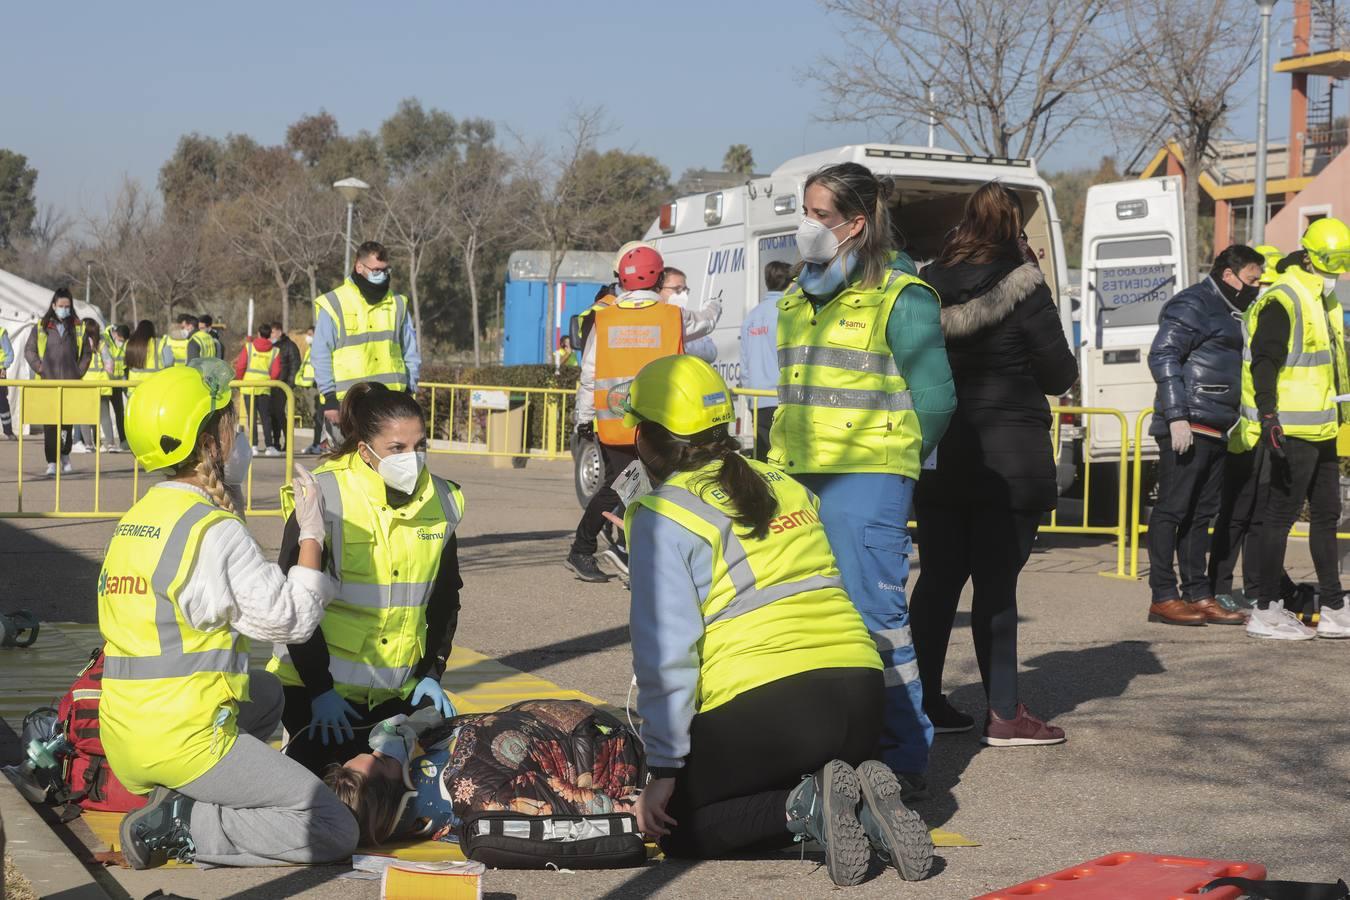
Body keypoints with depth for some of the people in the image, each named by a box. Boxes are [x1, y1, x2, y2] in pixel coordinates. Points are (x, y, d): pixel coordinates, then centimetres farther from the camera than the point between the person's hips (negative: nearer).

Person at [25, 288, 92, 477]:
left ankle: (65, 456, 25)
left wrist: (79, 371, 4)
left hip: (70, 383, 1)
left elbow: (86, 353, 16)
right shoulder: (41, 327, 6)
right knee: (49, 424, -4)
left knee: (67, 421, 4)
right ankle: (51, 463, -3)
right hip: (47, 383, -1)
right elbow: (29, 350, 9)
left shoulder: (78, 328, 10)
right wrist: (39, 368, -3)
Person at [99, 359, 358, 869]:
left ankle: (175, 802, 12)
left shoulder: (134, 520, 11)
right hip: (183, 741, -8)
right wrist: (312, 534, 1)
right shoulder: (213, 530, -15)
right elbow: (291, 619, -10)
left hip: (123, 742, 8)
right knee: (335, 833, -6)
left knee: (266, 694, 35)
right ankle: (181, 829, -12)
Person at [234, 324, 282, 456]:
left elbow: (240, 366, -5)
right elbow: (276, 371, -4)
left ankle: (254, 445, -1)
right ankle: (269, 446, -1)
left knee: (252, 417, 4)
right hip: (264, 389, 0)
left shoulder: (248, 347, 0)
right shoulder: (274, 351, 2)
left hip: (248, 387, 0)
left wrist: (240, 380, 10)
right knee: (266, 417, 6)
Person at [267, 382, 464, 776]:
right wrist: (320, 690, -16)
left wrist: (432, 673, 3)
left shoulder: (441, 502, 2)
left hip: (395, 689, 5)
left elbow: (445, 599, 13)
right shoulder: (324, 497, -14)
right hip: (314, 683, -5)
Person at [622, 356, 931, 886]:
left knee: (676, 825, 12)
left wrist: (664, 768, -4)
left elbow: (668, 650, -7)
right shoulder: (786, 487, 18)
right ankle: (864, 806, -1)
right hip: (861, 692, 7)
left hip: (765, 706, -6)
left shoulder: (662, 515, -1)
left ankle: (806, 807, -11)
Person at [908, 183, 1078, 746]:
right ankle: (1004, 715, 1)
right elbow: (1060, 373, -5)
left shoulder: (930, 284, 6)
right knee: (997, 583, -3)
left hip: (940, 459, 5)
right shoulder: (1022, 287, -9)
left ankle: (926, 702, 16)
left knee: (939, 577, 11)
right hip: (1008, 460, -5)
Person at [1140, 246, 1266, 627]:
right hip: (1189, 426, -10)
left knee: (1202, 513, 11)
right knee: (1173, 508, -6)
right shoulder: (1194, 305, -7)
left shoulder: (1230, 313, 23)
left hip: (1216, 431, 10)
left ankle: (1198, 595, 14)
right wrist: (1176, 417, -21)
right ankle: (1163, 598, -4)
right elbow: (1162, 356, -15)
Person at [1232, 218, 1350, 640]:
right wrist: (1268, 419, -29)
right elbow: (1263, 364, -21)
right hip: (1292, 431, -10)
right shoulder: (1283, 301, -14)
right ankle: (1266, 611, 0)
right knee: (1282, 514, -6)